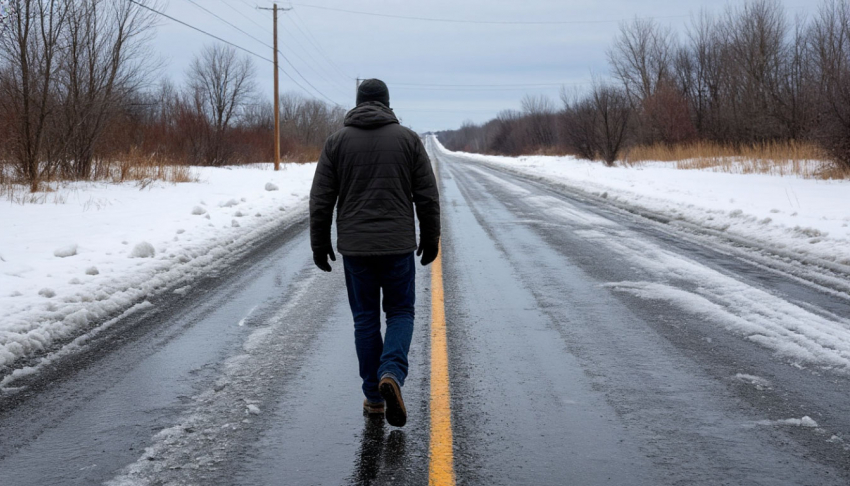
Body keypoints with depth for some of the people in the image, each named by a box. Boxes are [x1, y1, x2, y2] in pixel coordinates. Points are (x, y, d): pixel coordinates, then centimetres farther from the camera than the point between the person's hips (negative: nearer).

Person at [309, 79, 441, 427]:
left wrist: (320, 244, 9)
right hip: (398, 244, -1)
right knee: (400, 313, 11)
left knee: (365, 317, 11)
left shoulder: (337, 141, 2)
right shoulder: (407, 138, 1)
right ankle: (392, 374, -13)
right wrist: (431, 238, 11)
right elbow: (427, 196, 1)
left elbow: (321, 200, 1)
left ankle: (373, 396, 13)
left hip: (355, 246, 1)